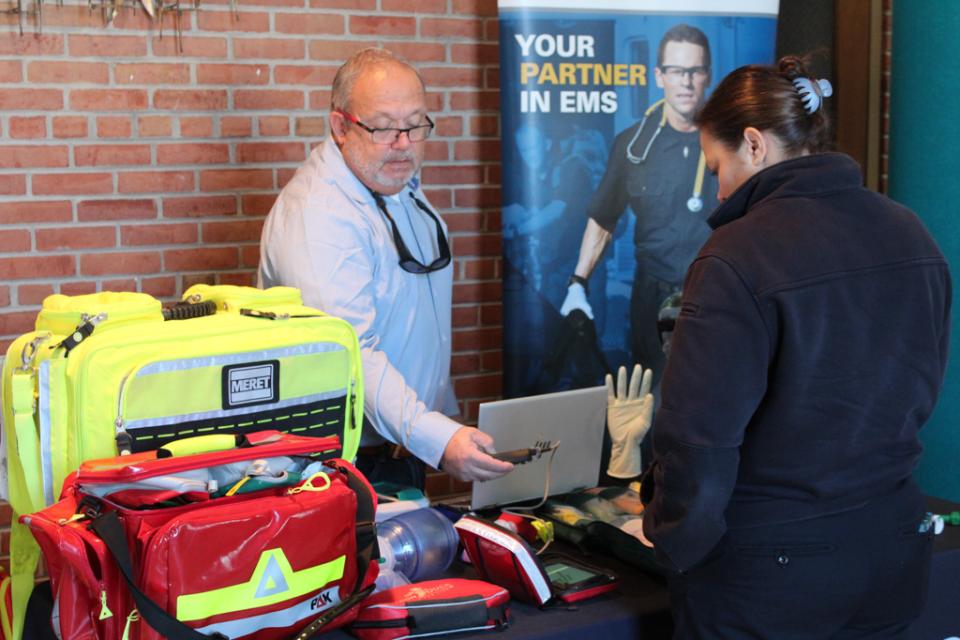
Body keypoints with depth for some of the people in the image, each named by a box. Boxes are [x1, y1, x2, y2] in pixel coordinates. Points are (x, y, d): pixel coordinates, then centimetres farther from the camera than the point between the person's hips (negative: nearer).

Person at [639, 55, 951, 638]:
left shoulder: (737, 260, -21)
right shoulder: (912, 236, 1)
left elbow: (698, 436, -21)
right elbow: (921, 395, 11)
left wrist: (673, 539, -5)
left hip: (765, 576, -6)